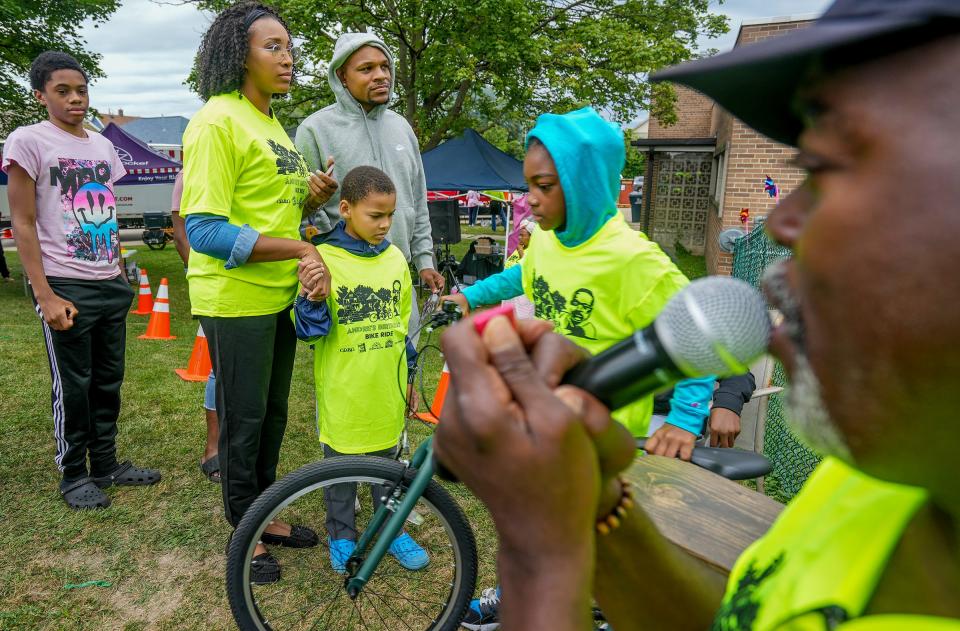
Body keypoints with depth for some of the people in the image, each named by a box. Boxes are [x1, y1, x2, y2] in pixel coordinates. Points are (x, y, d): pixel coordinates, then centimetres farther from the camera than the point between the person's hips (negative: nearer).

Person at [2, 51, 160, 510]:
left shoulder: (102, 145, 12)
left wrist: (119, 274, 14)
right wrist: (45, 296, -14)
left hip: (111, 286, 6)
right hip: (66, 287, -6)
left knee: (108, 381, 12)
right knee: (72, 386, 3)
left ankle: (106, 464, 26)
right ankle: (73, 475, 18)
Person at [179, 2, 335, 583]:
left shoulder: (271, 124, 14)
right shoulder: (219, 121, -15)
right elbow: (205, 231, -22)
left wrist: (308, 198, -1)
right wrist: (303, 249, -25)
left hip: (280, 294, 8)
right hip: (235, 299, -8)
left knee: (273, 413, 18)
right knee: (244, 420, 6)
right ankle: (245, 532, 26)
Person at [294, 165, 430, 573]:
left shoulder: (395, 258, 2)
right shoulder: (323, 259, -12)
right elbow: (309, 332, -9)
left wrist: (408, 373, 17)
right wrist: (311, 298, -28)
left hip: (386, 388, 4)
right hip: (342, 390, -4)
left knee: (388, 460, 18)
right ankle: (341, 535, 33)